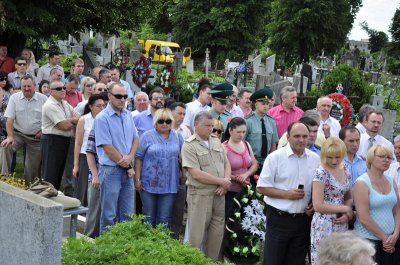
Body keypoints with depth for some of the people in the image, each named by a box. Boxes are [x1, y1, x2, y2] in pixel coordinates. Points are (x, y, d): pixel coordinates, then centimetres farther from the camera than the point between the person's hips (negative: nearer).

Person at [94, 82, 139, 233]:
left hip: (127, 171, 6)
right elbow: (107, 148, -15)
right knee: (109, 215, 2)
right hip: (111, 170, -6)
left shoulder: (128, 116, 10)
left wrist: (130, 157, -8)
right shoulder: (102, 118, -11)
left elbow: (135, 139, 12)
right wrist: (127, 166, -9)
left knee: (127, 213, 12)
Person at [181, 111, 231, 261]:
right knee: (197, 235, 0)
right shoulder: (189, 146, -10)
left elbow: (226, 164, 13)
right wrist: (221, 181, -12)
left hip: (219, 194, 6)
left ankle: (212, 261, 24)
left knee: (217, 233, 11)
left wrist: (225, 182, -7)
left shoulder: (216, 141, 11)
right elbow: (196, 174, -17)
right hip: (200, 196, -6)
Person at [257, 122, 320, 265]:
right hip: (278, 219, -4)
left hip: (304, 220, 4)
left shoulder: (315, 159, 5)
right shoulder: (275, 157, -7)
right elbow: (262, 187, -8)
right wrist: (286, 194, -17)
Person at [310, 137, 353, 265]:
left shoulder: (346, 171, 6)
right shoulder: (321, 173, -13)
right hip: (324, 226, -6)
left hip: (342, 225, 6)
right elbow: (318, 206, -17)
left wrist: (347, 214, -5)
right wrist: (345, 209, -11)